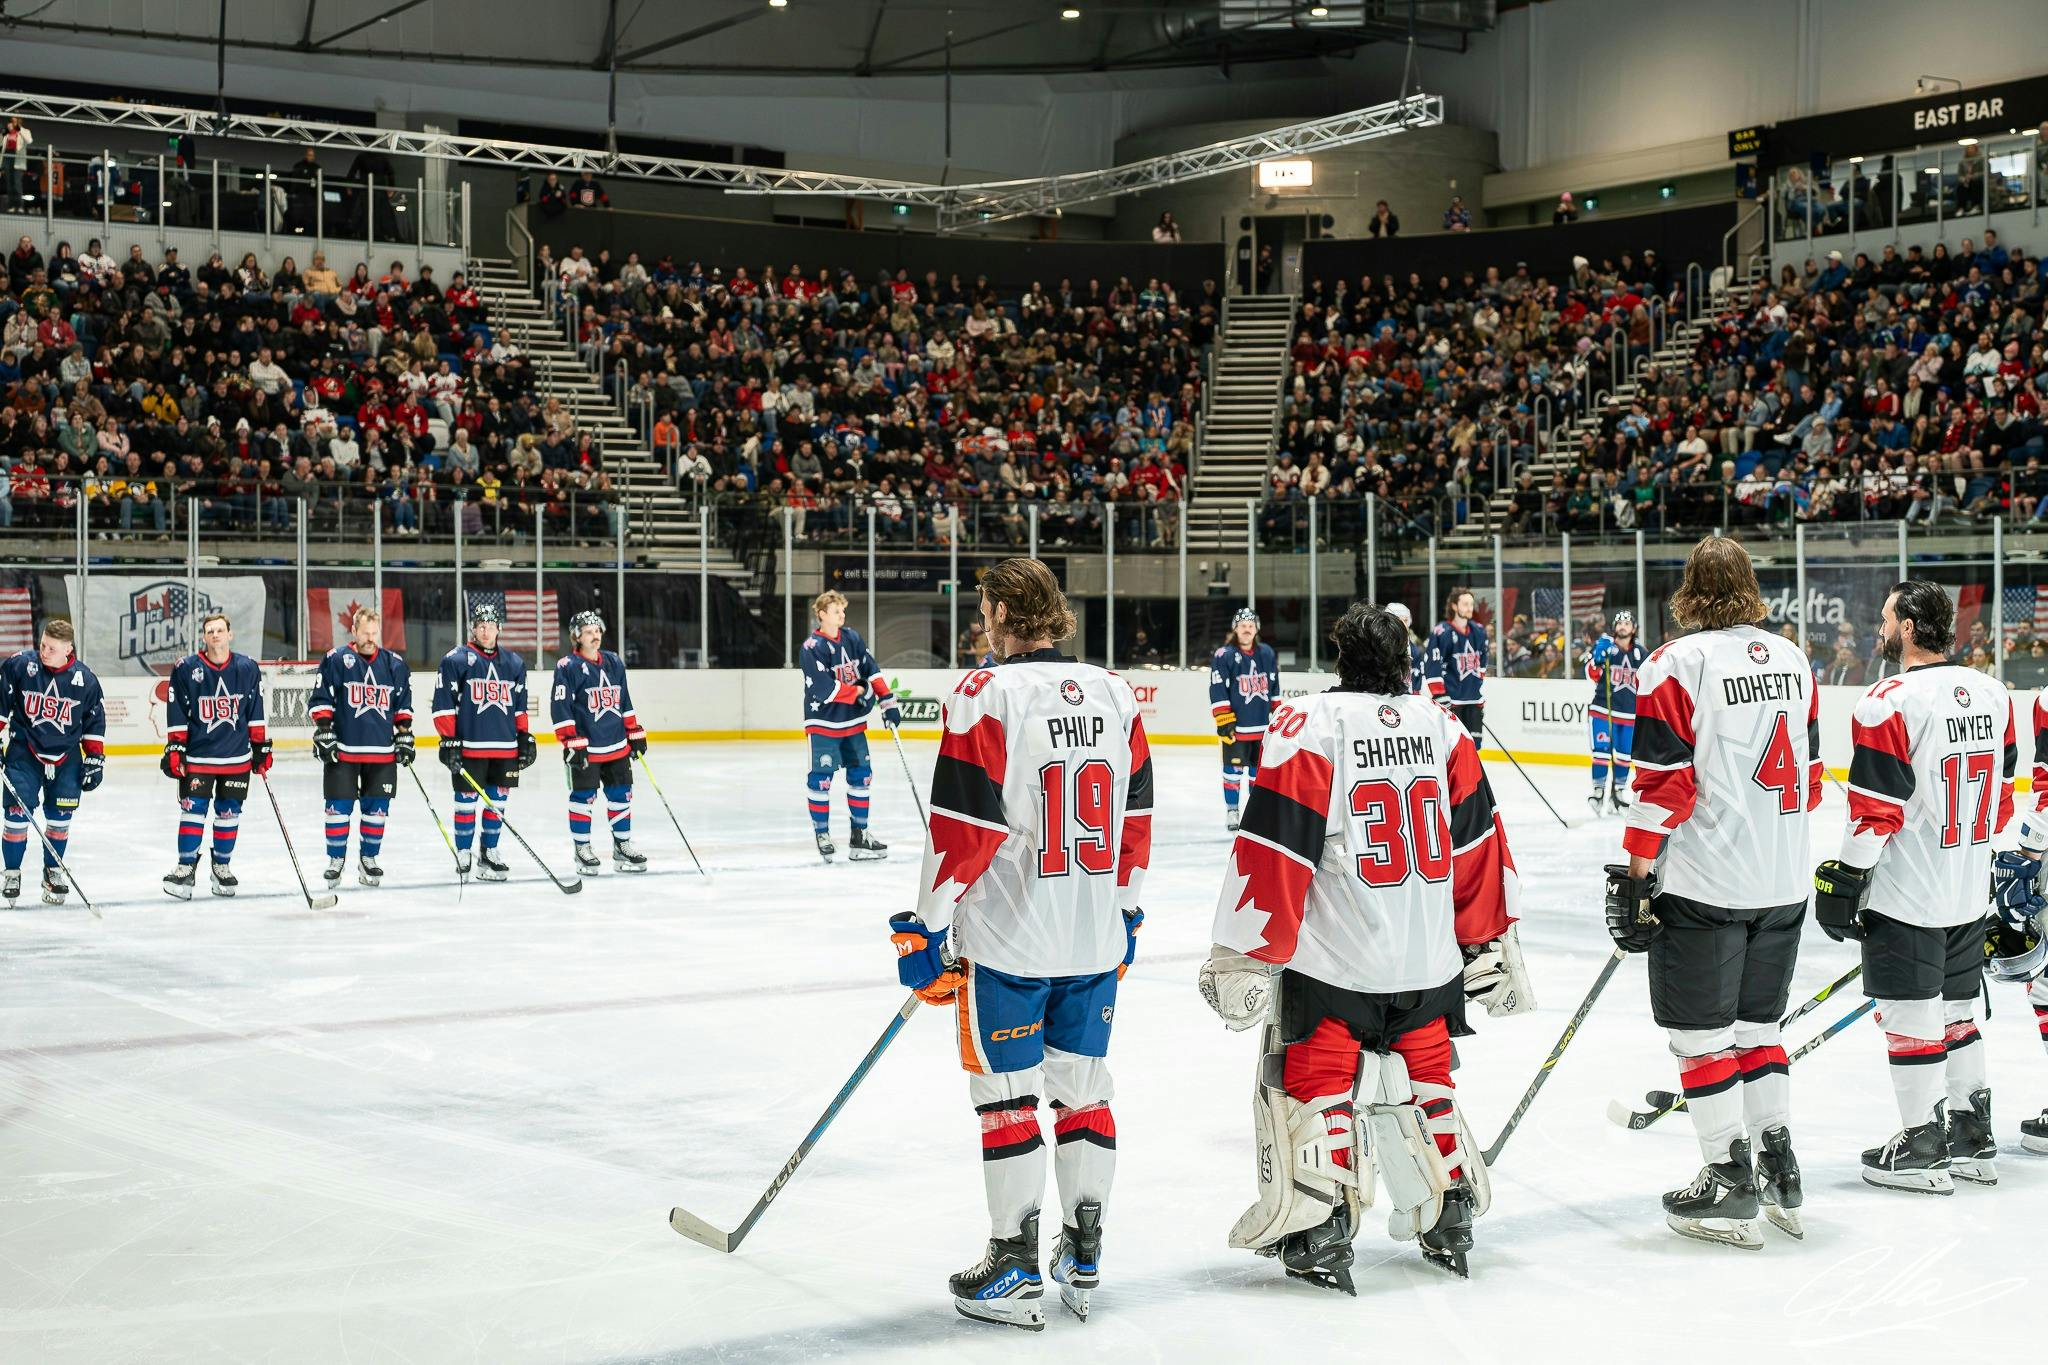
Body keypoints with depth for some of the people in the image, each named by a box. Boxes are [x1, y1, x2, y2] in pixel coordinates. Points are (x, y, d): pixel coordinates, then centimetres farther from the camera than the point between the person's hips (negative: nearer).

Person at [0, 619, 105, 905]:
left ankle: (53, 870, 20)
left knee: (60, 816, 2)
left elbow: (95, 721, 5)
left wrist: (95, 759, 4)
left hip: (66, 756, 1)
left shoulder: (84, 679, -5)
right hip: (25, 751, -1)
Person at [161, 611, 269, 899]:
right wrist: (174, 748, -4)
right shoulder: (185, 669, -4)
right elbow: (176, 714, -1)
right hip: (197, 756, -2)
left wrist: (261, 746, 8)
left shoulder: (248, 668, 2)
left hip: (238, 757, 2)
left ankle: (221, 865, 21)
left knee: (229, 813, 8)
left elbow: (256, 713, 9)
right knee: (193, 808, -5)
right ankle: (187, 866, 4)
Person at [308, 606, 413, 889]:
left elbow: (404, 704, 16)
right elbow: (320, 700, -2)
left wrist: (405, 736, 10)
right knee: (339, 807, 0)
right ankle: (336, 860, 13)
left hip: (383, 751, 3)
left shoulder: (394, 664, 7)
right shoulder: (336, 659, -3)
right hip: (342, 750, -3)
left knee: (377, 809, 6)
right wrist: (323, 733, -8)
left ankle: (368, 858, 20)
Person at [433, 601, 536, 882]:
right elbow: (444, 703, -5)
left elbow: (519, 706, 20)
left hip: (505, 747, 5)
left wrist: (524, 737, 14)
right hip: (469, 746, -4)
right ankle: (462, 855, 9)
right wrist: (447, 740, -11)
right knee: (466, 800, 0)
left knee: (498, 800, 9)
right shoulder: (456, 659, -3)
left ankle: (489, 851, 20)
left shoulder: (514, 663, 12)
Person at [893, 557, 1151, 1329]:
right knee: (1083, 1088, 15)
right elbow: (1137, 819, 11)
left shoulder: (986, 696, -13)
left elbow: (963, 829, -14)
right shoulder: (1113, 694, 6)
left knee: (1007, 1095, 4)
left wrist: (928, 929, -5)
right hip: (1096, 937, 6)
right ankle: (1084, 1257, 21)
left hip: (1009, 939, -5)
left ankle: (1015, 1271, 9)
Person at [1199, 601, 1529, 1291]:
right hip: (1430, 959, 5)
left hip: (1332, 957, -5)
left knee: (1312, 1082, 5)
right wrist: (1491, 945, 19)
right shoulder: (1442, 728, 6)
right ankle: (1451, 1217, 26)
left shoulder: (1309, 725, -10)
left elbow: (1275, 849, -14)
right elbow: (1479, 842, 10)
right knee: (1423, 1078, 20)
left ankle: (1320, 1232, 0)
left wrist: (1248, 956, -9)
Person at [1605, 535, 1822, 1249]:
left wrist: (1637, 868, -6)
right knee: (1758, 1023, 18)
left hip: (1703, 883, -7)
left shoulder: (1675, 665, -12)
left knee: (1701, 1030, 2)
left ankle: (1730, 1182, 4)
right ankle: (1779, 1171, 20)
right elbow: (1810, 771, 15)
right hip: (1784, 883, 7)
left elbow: (1664, 783, -15)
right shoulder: (1792, 660, 9)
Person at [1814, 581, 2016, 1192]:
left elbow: (1876, 809, -19)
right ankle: (1973, 1139, 25)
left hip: (1906, 892, -8)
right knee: (1957, 1011, 18)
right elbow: (2003, 792, 14)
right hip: (1970, 893, 8)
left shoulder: (1890, 702, -18)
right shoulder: (1994, 694, 5)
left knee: (1910, 1018, 2)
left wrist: (1846, 878, -10)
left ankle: (1921, 1148, 8)